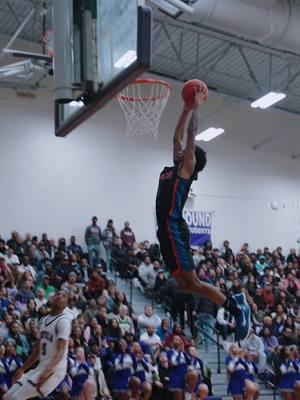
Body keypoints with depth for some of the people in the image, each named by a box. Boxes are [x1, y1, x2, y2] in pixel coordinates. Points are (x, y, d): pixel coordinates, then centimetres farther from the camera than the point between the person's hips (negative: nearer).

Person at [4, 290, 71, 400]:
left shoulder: (63, 321, -12)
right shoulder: (43, 320, 15)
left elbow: (60, 351, -23)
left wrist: (48, 370, -37)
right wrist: (22, 369, 22)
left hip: (54, 369, -9)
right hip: (41, 367, 9)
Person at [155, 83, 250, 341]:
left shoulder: (187, 167, -2)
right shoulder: (175, 167, 18)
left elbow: (192, 135, -5)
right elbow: (177, 137, 26)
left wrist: (197, 107, 3)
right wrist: (186, 109, 27)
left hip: (174, 230, -9)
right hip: (167, 230, 9)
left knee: (192, 282, -10)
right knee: (185, 284, 8)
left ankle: (236, 307, -3)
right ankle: (234, 303, 13)